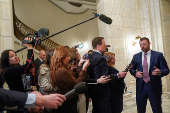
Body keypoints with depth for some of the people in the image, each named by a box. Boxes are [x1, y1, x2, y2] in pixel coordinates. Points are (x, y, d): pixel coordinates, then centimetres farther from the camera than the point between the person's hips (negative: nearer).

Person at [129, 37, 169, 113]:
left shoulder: (158, 55, -1)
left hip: (154, 86, -2)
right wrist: (135, 73, -10)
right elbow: (131, 69, 13)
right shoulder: (136, 56, 7)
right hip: (140, 86, 2)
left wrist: (160, 72, -23)